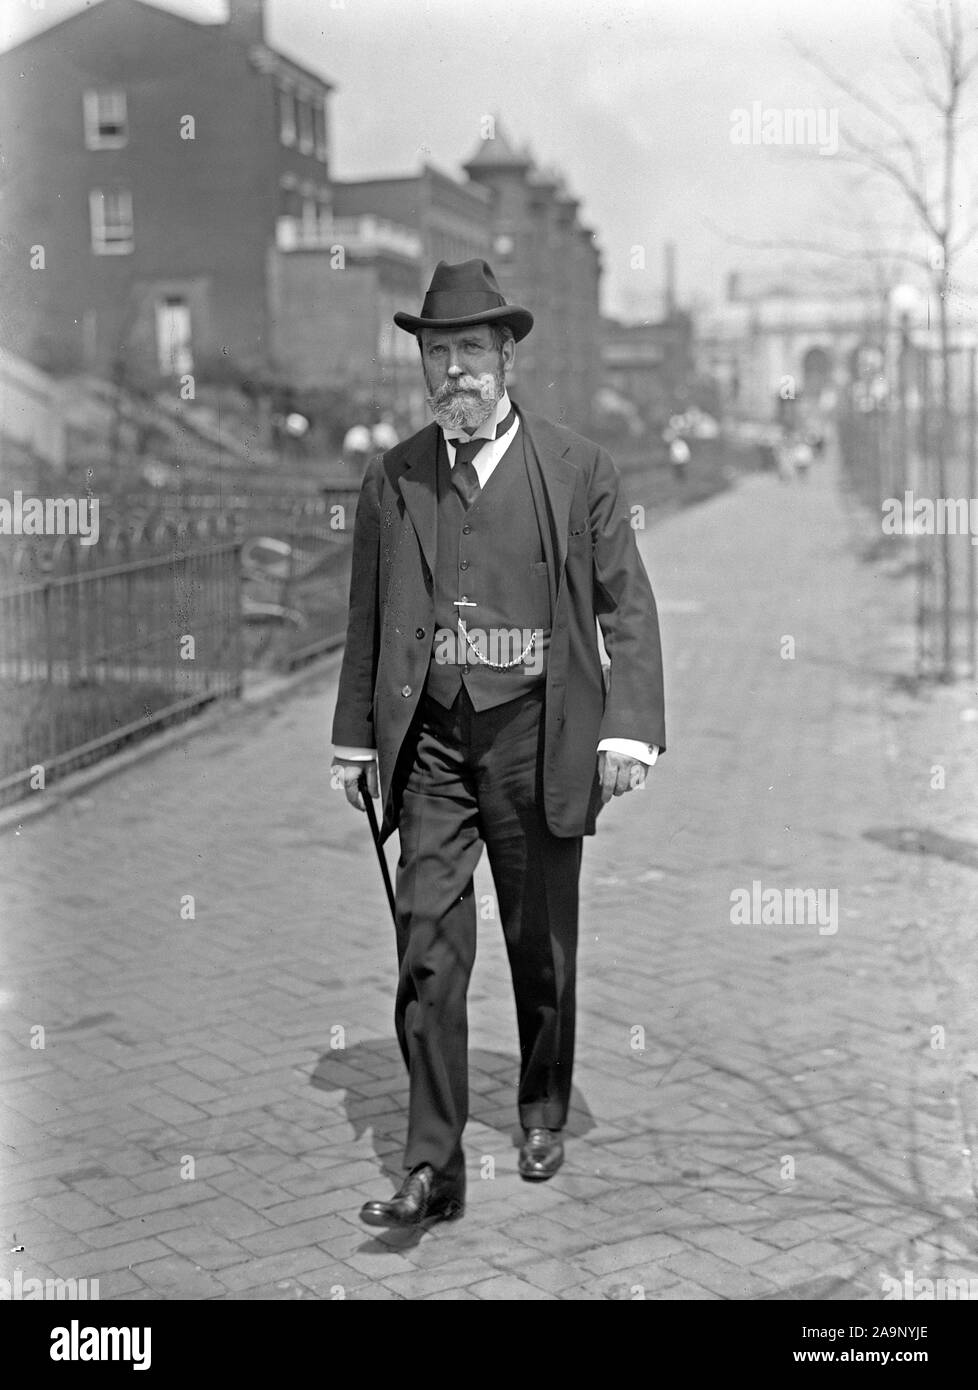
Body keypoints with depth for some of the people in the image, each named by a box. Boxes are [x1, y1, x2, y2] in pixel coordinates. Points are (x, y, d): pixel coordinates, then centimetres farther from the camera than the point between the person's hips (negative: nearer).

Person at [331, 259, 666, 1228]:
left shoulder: (578, 469, 0)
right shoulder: (391, 479, 7)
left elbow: (627, 605, -1)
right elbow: (367, 619, 12)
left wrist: (629, 730, -10)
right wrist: (355, 738, 10)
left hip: (539, 737, -1)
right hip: (429, 740, 1)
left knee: (541, 946, 12)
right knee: (426, 950, -4)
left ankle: (542, 1113, 34)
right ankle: (432, 1166, 2)